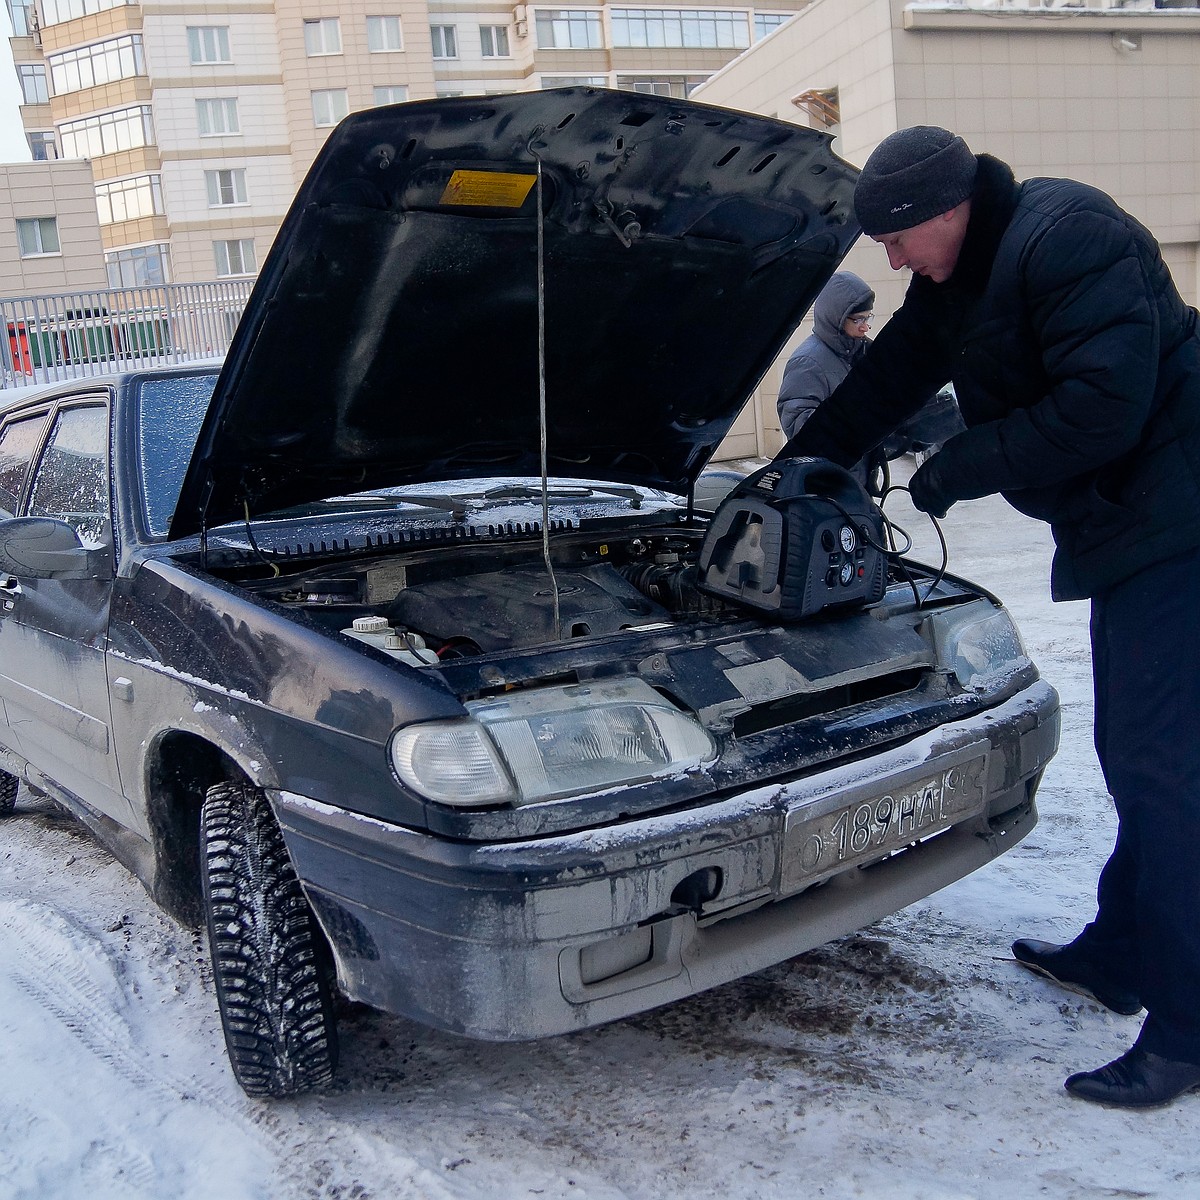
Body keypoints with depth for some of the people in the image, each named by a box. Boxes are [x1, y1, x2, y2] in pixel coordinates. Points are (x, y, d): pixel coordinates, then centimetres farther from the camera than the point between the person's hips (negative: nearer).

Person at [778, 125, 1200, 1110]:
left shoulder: (1066, 238, -18)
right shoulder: (960, 274, 13)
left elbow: (1102, 406, -25)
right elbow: (891, 377, 22)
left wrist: (959, 470, -15)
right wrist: (804, 458, 24)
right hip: (1120, 527, 10)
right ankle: (1120, 956, 29)